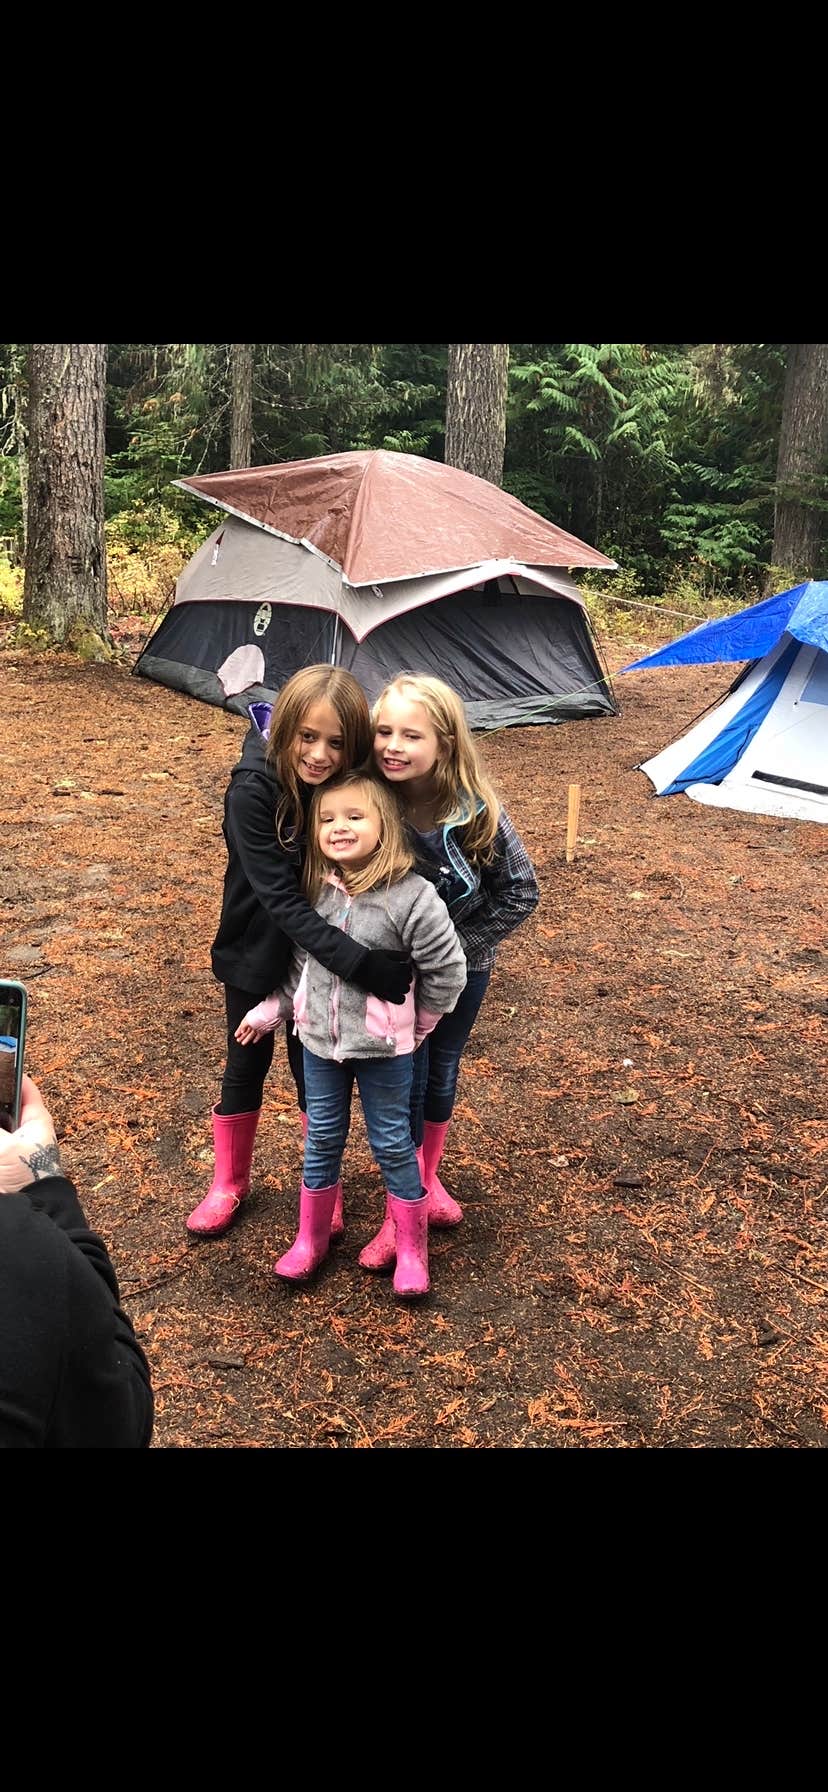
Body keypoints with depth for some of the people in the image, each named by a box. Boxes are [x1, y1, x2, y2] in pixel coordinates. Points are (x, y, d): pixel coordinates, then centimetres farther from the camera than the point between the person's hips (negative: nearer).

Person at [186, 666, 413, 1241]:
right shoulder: (254, 789, -29)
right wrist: (363, 963, -41)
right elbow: (281, 898, -33)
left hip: (320, 952, 2)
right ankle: (229, 1182, 38)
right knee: (246, 1066, 16)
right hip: (256, 953, -2)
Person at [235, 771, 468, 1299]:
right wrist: (270, 1011, 8)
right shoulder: (316, 890, -4)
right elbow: (301, 963, 8)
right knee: (322, 1140, 17)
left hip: (384, 1048, -4)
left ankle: (412, 1249, 26)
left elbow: (448, 969, -13)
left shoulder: (411, 896, -21)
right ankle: (311, 1239, 34)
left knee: (392, 1144, 9)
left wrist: (418, 1023, -3)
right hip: (320, 1040, 4)